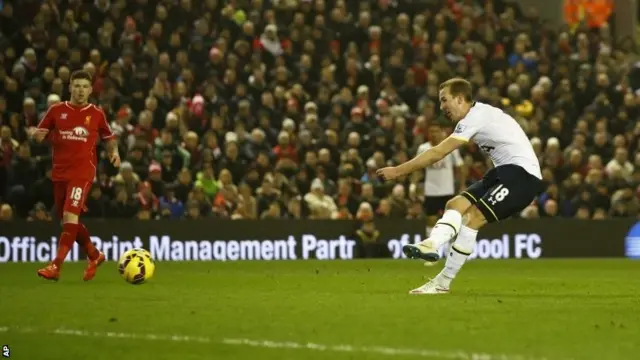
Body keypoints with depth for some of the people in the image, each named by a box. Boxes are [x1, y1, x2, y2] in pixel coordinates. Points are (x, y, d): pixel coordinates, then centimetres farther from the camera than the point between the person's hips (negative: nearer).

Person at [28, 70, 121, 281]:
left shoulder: (97, 114, 4)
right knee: (66, 219, 11)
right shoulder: (56, 111, 5)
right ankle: (94, 255, 32)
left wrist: (114, 152, -1)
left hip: (82, 172, -4)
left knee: (70, 216, -18)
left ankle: (55, 266, -21)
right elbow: (40, 135, 9)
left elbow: (109, 137, 18)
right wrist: (35, 134, -14)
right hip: (60, 172, 4)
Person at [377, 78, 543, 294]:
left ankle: (442, 282, -22)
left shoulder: (475, 118, -15)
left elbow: (437, 154, -17)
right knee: (455, 205, -2)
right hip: (506, 171, 10)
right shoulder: (478, 113, 15)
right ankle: (432, 244, -25)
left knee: (473, 218, -18)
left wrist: (397, 171, -14)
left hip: (522, 173, -10)